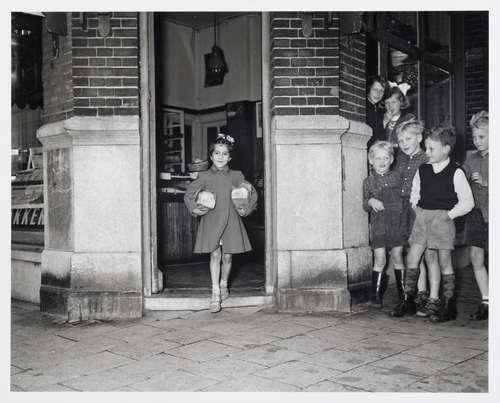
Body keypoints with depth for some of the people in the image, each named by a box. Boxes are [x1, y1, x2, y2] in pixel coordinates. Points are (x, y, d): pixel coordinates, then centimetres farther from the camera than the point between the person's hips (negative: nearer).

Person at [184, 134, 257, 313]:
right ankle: (215, 292, -3)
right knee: (215, 254, -7)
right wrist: (195, 209, -9)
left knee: (227, 256, 7)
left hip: (231, 221, 1)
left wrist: (246, 209, -2)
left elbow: (252, 193, 11)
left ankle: (224, 284, 31)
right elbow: (188, 194, 7)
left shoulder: (236, 176, 5)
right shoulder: (204, 176, 3)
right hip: (211, 221, -1)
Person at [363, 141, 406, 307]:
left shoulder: (396, 177, 6)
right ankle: (376, 296, 9)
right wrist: (370, 202, -15)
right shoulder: (368, 181, 3)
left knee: (398, 259, 8)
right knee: (380, 261, -2)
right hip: (378, 226, -1)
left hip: (396, 224, 1)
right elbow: (365, 205, 5)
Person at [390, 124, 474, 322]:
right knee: (412, 258, 1)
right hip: (422, 217, 5)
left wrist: (449, 214, -9)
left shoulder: (455, 172, -7)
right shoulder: (422, 170, 7)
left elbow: (467, 202, -6)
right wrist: (417, 209, 8)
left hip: (443, 219, -4)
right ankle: (408, 300, 14)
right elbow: (414, 193, 20)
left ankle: (449, 304, 15)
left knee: (444, 261, 2)